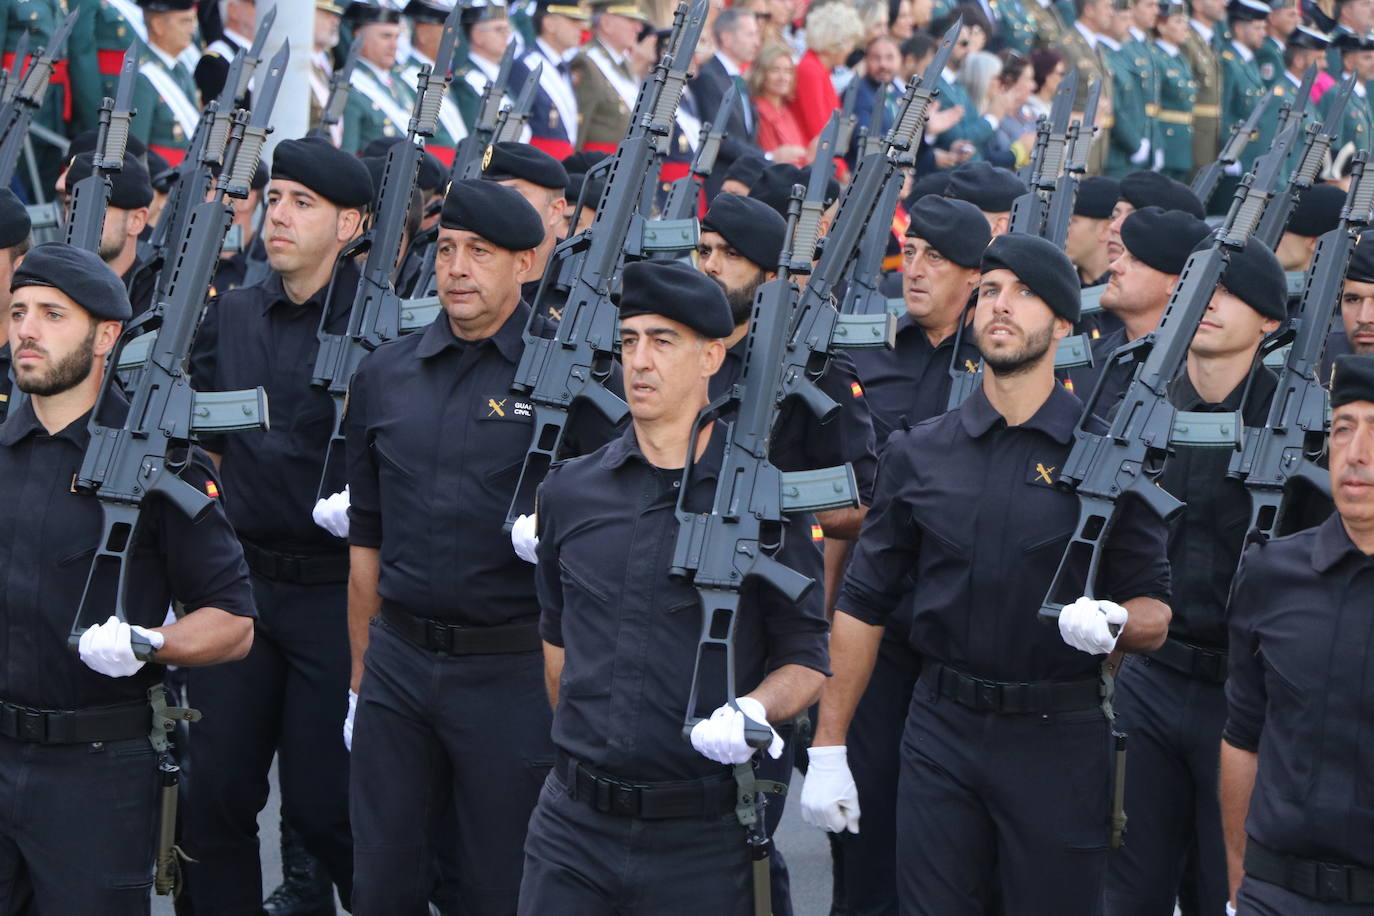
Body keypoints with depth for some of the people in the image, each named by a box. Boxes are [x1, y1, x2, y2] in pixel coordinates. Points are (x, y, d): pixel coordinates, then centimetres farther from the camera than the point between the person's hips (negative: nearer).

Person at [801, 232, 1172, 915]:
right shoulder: (918, 453, 7)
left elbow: (1155, 617, 0)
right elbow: (862, 606, 10)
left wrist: (1112, 621, -23)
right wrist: (827, 749, 5)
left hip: (1058, 740, -2)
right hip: (940, 734, 2)